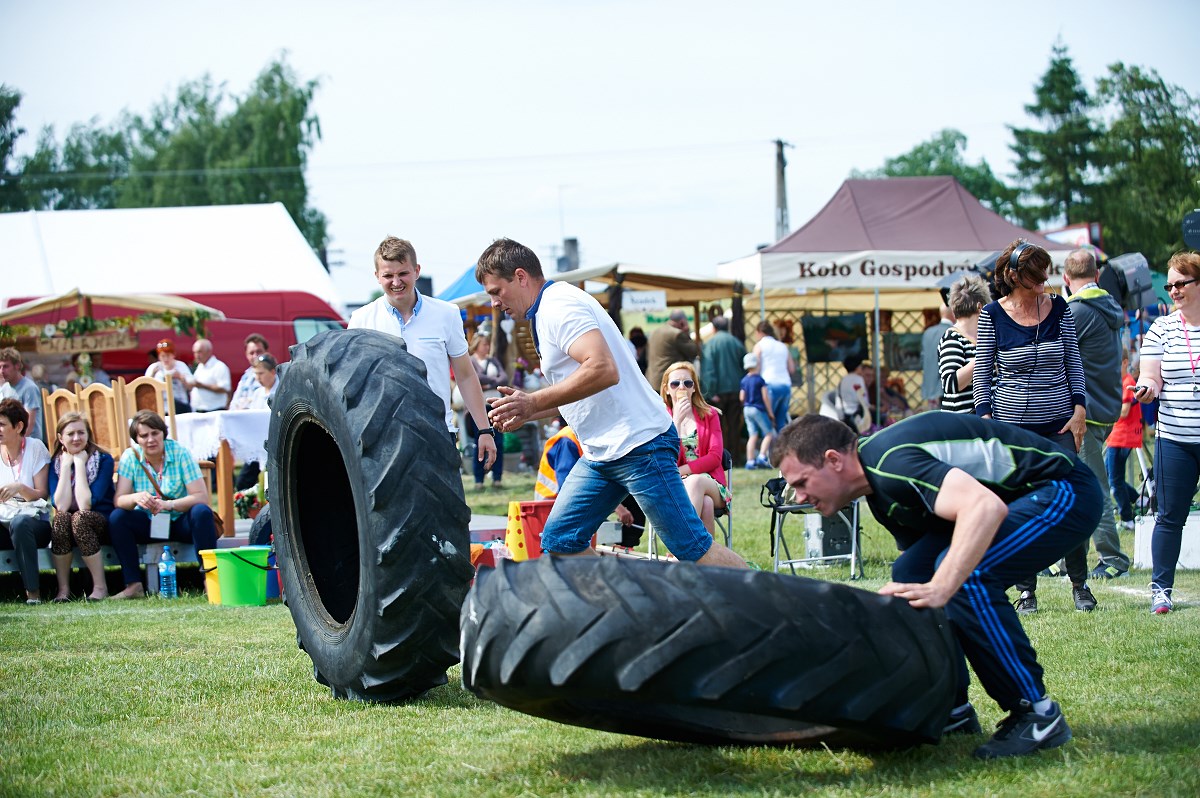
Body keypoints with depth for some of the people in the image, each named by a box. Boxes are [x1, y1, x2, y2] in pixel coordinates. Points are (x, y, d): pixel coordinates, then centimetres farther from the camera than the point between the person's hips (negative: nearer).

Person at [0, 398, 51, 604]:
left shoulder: (35, 448, -1)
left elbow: (42, 495, -4)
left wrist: (20, 488, -23)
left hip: (34, 520, -3)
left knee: (19, 523, -38)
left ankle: (32, 590, -30)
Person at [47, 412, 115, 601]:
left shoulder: (103, 460, -10)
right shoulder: (56, 463, -1)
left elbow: (86, 504, -21)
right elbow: (61, 506, -16)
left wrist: (79, 463, -18)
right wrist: (66, 465, -15)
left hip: (101, 524, -2)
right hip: (66, 525, 2)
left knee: (80, 517, -35)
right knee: (60, 518, -32)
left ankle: (100, 586, -25)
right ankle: (63, 589, -22)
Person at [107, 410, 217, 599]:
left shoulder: (179, 453, -12)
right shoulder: (130, 457, -6)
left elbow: (201, 496, -19)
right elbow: (118, 500, -15)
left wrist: (169, 504, -35)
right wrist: (136, 498, -38)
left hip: (181, 522, -2)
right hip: (148, 525, 2)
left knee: (202, 512, -32)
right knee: (116, 517, -23)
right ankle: (134, 585, -23)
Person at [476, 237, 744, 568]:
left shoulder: (559, 305, -14)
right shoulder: (545, 313, 18)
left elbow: (603, 370, -28)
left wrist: (534, 402, -22)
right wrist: (526, 410, 11)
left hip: (638, 443, -10)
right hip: (600, 452, 10)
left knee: (693, 549, -8)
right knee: (559, 541, 4)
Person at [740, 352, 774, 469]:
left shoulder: (744, 380, 6)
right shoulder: (760, 380, -9)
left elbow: (742, 397, 5)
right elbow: (765, 397, -9)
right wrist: (770, 412, -3)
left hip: (747, 409, 6)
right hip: (758, 409, -6)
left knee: (752, 435, 7)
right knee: (769, 433, 3)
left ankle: (750, 461, 0)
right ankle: (762, 456, -11)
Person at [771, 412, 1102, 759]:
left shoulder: (889, 461, -24)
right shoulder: (879, 491, 8)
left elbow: (986, 508, -39)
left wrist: (940, 588, -45)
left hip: (1065, 492, -10)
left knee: (966, 575, -28)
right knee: (910, 573, -1)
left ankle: (1037, 714, -15)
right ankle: (953, 708, 8)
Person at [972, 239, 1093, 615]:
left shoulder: (1059, 308, 4)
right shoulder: (992, 315, -2)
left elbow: (1074, 364, 9)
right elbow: (981, 374, 2)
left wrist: (1079, 410, 0)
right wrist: (986, 419, -6)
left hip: (1059, 425, 2)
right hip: (1013, 425, -1)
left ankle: (1080, 584, 12)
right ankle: (1026, 590, 9)